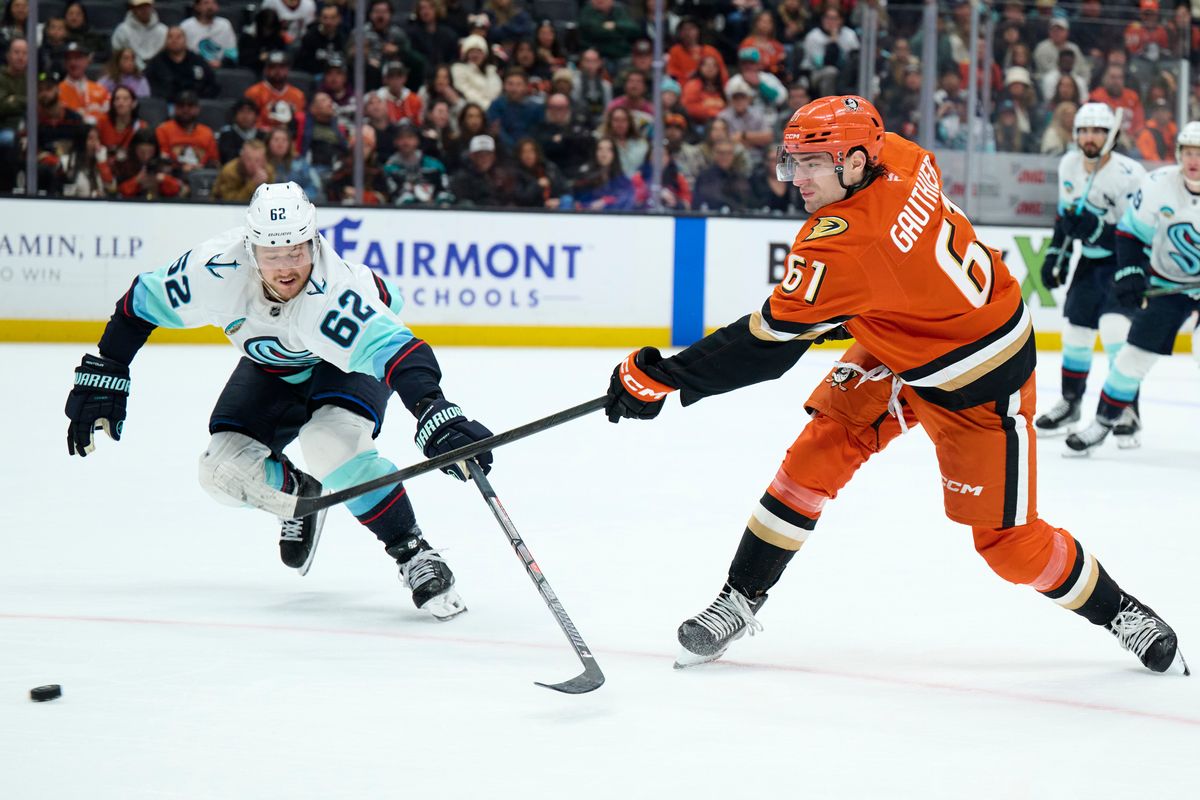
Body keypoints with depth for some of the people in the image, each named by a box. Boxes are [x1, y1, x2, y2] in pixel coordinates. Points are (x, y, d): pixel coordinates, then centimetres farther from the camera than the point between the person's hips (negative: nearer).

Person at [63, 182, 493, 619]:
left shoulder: (333, 293, -42)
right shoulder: (219, 268, -32)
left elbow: (393, 349, -54)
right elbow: (144, 300, -14)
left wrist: (434, 413, -71)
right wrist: (102, 377, -11)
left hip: (354, 358, -5)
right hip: (273, 365, 5)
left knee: (331, 446, -32)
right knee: (224, 471, -10)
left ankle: (415, 555, -17)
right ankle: (300, 495, 24)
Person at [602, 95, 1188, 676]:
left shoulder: (839, 246, -35)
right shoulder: (902, 158, -14)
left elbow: (766, 345, -31)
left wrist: (661, 377, -27)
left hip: (979, 381, -9)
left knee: (1005, 537, 0)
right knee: (816, 457, 0)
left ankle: (1119, 611, 22)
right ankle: (740, 600, 7)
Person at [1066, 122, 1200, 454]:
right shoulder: (1157, 186, -15)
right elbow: (1130, 232, -3)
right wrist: (1129, 274, -15)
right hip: (1166, 283, 1)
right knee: (1135, 354, -1)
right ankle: (1105, 420, 13)